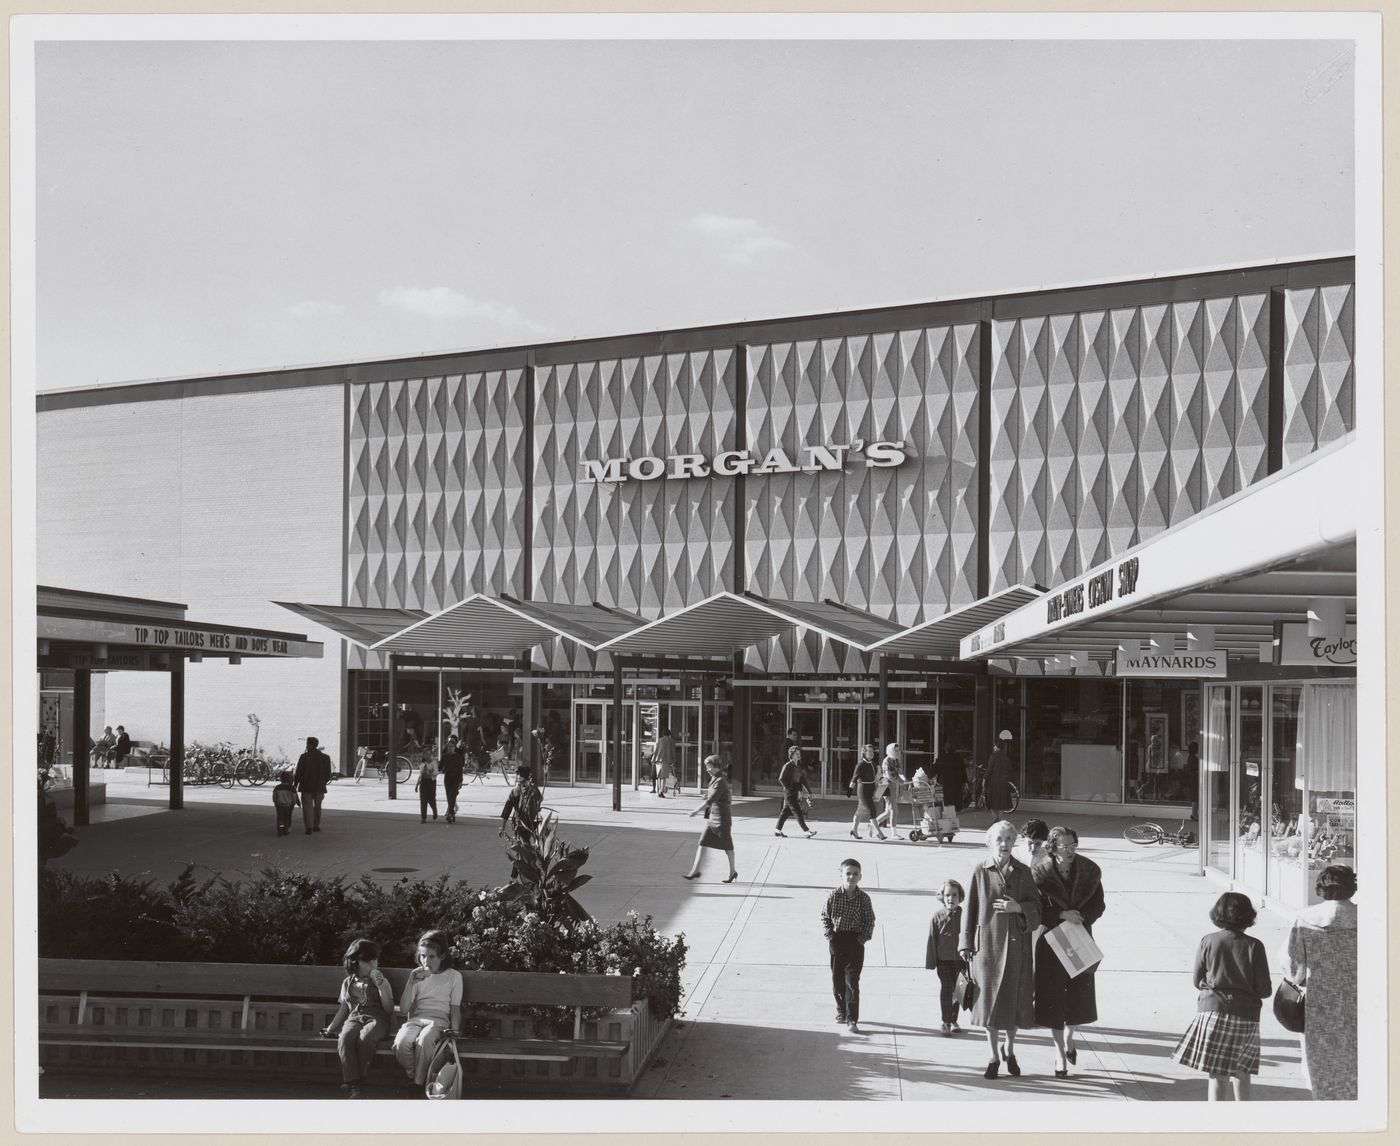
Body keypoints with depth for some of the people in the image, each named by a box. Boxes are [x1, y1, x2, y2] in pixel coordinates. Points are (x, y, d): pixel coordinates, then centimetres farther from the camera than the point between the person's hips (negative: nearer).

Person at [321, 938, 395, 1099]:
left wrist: (381, 986, -3)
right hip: (354, 1018, 2)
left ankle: (360, 1084, -31)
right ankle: (354, 1087, -41)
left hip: (376, 1019, -2)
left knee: (364, 1038, -39)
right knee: (345, 1038, -36)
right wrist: (330, 1027, 14)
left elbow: (389, 1009, 6)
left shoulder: (382, 981, 16)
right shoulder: (348, 983, 22)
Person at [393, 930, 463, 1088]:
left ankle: (419, 1083, -20)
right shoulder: (418, 976, 16)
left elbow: (455, 1009, 8)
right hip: (415, 1019, 2)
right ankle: (412, 1077, -9)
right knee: (401, 1043, -34)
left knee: (424, 1041, -40)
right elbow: (403, 1010, 7)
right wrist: (411, 981, -3)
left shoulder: (454, 976, 10)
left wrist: (454, 1031, -11)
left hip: (438, 1020, -2)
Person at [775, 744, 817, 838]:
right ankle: (807, 831, -11)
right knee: (797, 812, -8)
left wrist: (809, 791, 11)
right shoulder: (788, 766, -11)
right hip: (789, 793, -8)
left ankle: (777, 829, 21)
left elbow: (802, 780, 16)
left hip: (796, 792, 8)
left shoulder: (799, 766, 12)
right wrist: (789, 789, -17)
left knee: (786, 811, 12)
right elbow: (781, 779, -14)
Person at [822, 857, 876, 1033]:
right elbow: (825, 917, 4)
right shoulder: (833, 897, -3)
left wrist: (862, 938, -9)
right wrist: (830, 936, -6)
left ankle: (852, 1020, -3)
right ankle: (841, 1010, 31)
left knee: (852, 982, -5)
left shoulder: (864, 899, -4)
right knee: (837, 980, 11)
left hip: (855, 943, -2)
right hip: (837, 942, 2)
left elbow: (870, 921, 2)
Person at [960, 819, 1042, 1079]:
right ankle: (994, 1056, 19)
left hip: (1016, 944, 1)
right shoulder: (980, 872, -3)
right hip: (988, 943, -1)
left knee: (1015, 998, 7)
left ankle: (1009, 1049, 32)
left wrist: (1018, 907, -17)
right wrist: (967, 944, -1)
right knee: (989, 998, 4)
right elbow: (970, 909, 0)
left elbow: (1036, 908, 3)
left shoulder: (1023, 872, 1)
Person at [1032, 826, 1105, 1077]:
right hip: (1050, 943, -2)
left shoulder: (1089, 871, -3)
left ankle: (1069, 1038, 37)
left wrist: (1079, 918, -15)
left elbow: (1098, 905, 2)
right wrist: (1062, 915, -20)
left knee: (1078, 995, 7)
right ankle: (1060, 1054, 14)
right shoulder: (1039, 873, -11)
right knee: (1053, 997, 1)